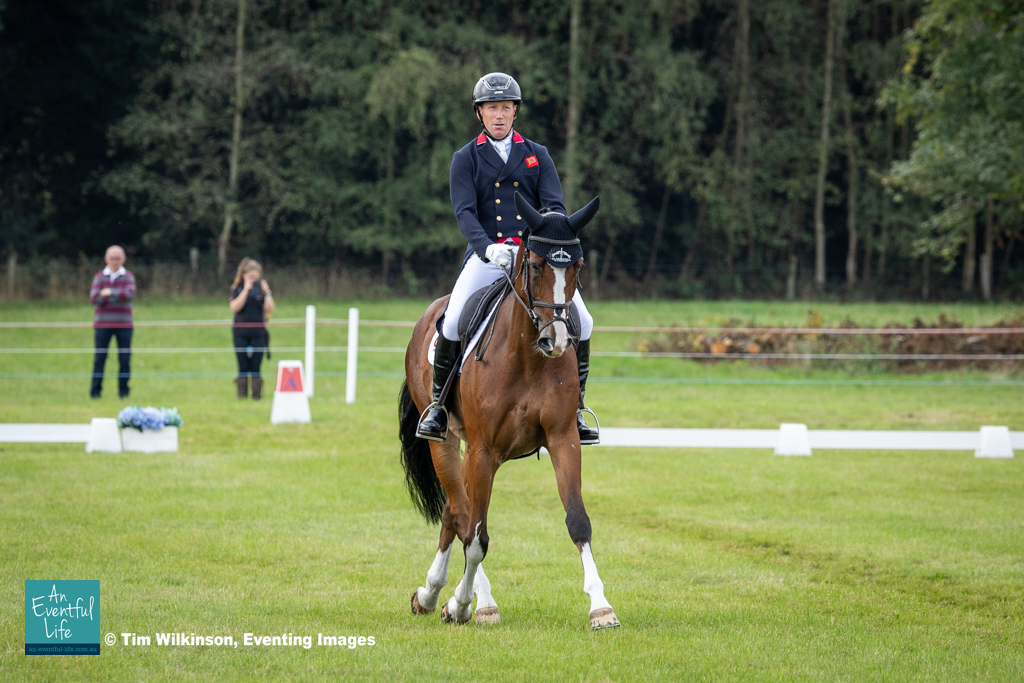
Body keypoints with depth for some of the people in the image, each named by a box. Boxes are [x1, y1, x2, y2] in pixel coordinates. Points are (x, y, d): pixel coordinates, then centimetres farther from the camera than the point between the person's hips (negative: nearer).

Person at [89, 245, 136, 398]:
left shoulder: (128, 276, 6)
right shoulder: (99, 277, 6)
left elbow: (130, 295, -11)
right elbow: (94, 298, -7)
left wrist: (109, 293, -10)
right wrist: (119, 297, -10)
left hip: (124, 324, 0)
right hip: (102, 324, 0)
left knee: (125, 359, 0)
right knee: (99, 358, -3)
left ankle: (123, 391, 7)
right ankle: (95, 391, 1)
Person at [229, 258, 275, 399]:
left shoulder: (261, 288, 5)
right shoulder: (237, 289, 3)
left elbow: (269, 310, -3)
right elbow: (234, 307, -14)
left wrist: (267, 292, -13)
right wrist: (246, 290, -17)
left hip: (258, 333, 1)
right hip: (241, 333, -1)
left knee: (255, 366, -1)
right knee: (243, 367, 1)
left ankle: (257, 395, 2)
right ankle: (242, 394, 5)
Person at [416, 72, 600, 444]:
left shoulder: (537, 155, 13)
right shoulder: (465, 159, 7)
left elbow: (554, 205, 2)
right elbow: (465, 212, -6)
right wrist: (488, 248, -25)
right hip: (487, 255, -2)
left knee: (581, 321, -16)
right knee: (452, 323, -22)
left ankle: (574, 408, 0)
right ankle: (438, 404, -2)